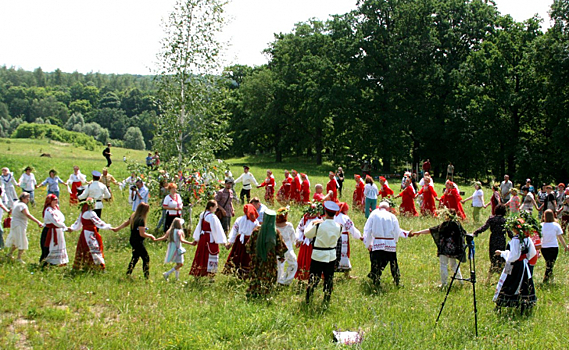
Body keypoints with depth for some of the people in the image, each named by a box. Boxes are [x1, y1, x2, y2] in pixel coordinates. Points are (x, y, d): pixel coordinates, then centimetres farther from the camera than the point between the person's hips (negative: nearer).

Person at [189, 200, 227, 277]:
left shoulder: (202, 215, 5)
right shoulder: (212, 217, -17)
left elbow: (199, 227, 14)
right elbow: (216, 229, -17)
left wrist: (196, 239, 22)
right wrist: (221, 241, -13)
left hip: (202, 237, 7)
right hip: (211, 238, -7)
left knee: (201, 255, 15)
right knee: (211, 256, 2)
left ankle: (197, 274, 21)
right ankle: (211, 275, 5)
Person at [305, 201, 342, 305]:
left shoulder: (318, 225, -18)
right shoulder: (338, 227, -8)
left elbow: (307, 234, -3)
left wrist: (312, 224, 14)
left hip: (318, 255, -3)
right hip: (332, 255, 3)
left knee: (313, 278, 6)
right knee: (329, 279, 14)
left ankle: (308, 300, 11)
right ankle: (326, 300, 22)